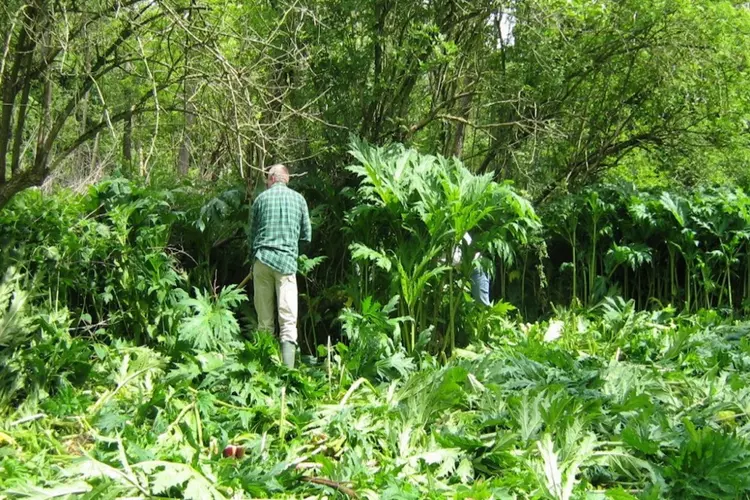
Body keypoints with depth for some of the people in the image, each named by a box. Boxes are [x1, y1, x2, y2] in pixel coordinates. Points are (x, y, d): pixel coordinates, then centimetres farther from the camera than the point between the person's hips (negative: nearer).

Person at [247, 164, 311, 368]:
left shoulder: (262, 198, 7)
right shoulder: (298, 199, 8)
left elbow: (252, 233, 12)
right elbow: (307, 234, 10)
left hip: (262, 259, 1)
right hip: (287, 261, -1)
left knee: (264, 320, 8)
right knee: (288, 321, -4)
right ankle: (288, 367, -16)